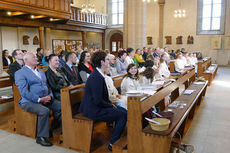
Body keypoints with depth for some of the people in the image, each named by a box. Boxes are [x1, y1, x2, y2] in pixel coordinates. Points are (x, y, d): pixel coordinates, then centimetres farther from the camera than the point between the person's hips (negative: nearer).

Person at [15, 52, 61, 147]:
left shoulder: (41, 71, 21)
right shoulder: (20, 73, -3)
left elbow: (47, 86, 20)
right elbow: (24, 92, -14)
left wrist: (50, 96, -1)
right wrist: (39, 99, -21)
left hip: (46, 99, 7)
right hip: (29, 102, -7)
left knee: (61, 106, -12)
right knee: (45, 111, -33)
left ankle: (55, 130, 8)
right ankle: (40, 138, -15)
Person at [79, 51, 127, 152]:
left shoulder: (98, 74, 8)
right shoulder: (96, 77, -25)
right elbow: (98, 101, -25)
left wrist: (110, 104, 7)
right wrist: (111, 105, -10)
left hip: (95, 106, 10)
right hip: (94, 111, -10)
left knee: (122, 110, 8)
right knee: (123, 115, -8)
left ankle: (117, 139, 19)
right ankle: (113, 144, 3)